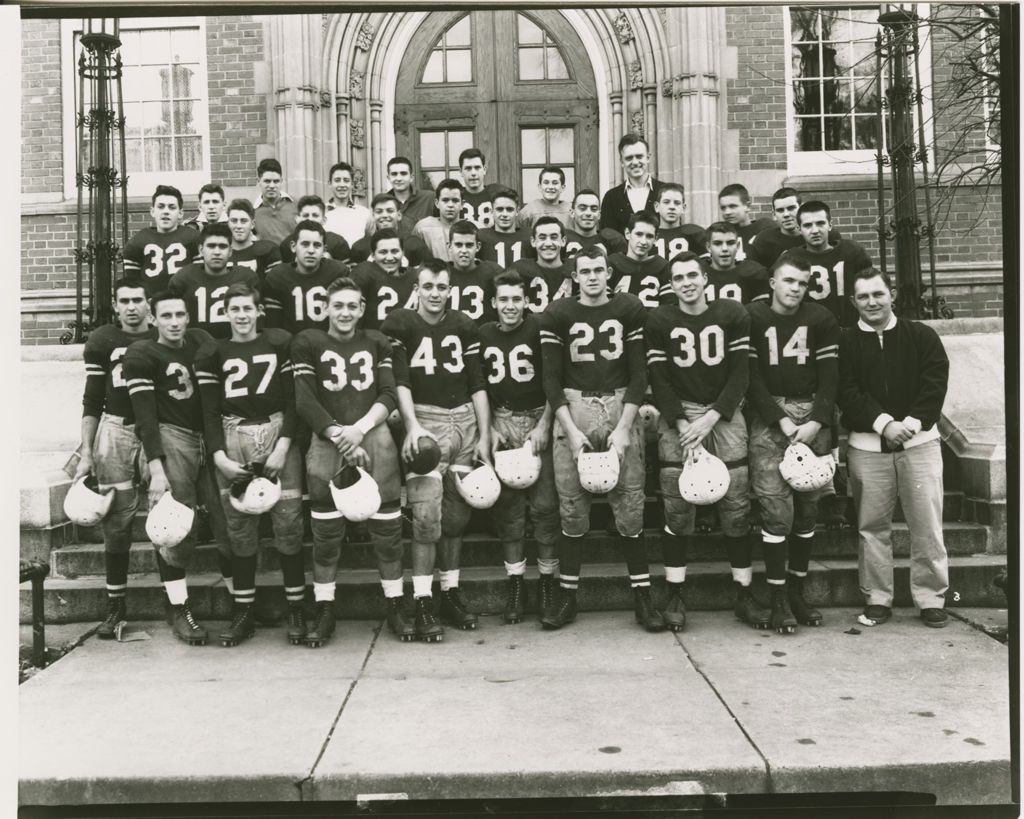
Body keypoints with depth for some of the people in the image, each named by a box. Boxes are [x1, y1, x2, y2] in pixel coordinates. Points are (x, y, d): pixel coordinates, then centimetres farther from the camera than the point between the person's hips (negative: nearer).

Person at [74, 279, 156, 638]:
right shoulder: (102, 341, 5)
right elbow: (92, 400, 7)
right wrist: (86, 453, 2)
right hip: (114, 432, 0)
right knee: (116, 522, 0)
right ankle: (116, 604, 11)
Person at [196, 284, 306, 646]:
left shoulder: (280, 343, 7)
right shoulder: (214, 354, 12)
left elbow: (293, 399, 3)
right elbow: (209, 412, 9)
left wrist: (282, 448, -8)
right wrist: (219, 457, -4)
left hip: (277, 431, -1)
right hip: (233, 439, 2)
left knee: (288, 523, -5)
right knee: (239, 527, 1)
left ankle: (296, 609, 5)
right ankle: (243, 612, 11)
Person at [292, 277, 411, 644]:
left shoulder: (376, 343, 17)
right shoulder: (307, 343, 10)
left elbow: (388, 395, 8)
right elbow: (305, 401, 1)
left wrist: (358, 429, -8)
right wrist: (339, 435, -9)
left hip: (372, 433, 1)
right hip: (327, 436, -1)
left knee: (387, 525, -3)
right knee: (326, 530, -5)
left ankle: (396, 607, 7)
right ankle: (324, 611, 7)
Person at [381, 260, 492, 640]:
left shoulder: (464, 327, 12)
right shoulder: (398, 325, 0)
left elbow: (478, 385, 11)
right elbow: (400, 380, -8)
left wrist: (484, 436, 6)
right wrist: (412, 426, -19)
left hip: (465, 420, 4)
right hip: (425, 420, -4)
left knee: (457, 512, 7)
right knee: (427, 513, -11)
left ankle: (451, 595, 18)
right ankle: (423, 604, -4)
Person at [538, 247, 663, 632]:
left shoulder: (630, 309, 4)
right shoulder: (557, 315, 4)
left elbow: (639, 372, 2)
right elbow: (551, 378, 2)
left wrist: (624, 428, -7)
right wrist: (571, 431, -8)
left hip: (620, 406, 0)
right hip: (573, 408, 0)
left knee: (630, 506, -1)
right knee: (572, 508, 1)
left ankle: (643, 596, 9)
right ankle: (567, 597, 12)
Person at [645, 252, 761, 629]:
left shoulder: (733, 314, 4)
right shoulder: (659, 321, 3)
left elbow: (740, 373, -1)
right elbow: (659, 380, -1)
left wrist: (710, 419, -11)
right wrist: (682, 424, -13)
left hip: (723, 412, 1)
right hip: (678, 415, 0)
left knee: (737, 506, -2)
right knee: (676, 509, -4)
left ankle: (744, 595, 9)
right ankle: (675, 597, 6)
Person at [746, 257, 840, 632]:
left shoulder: (821, 320, 8)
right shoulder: (752, 317, 1)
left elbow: (830, 375, 3)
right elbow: (751, 376, -4)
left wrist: (816, 423, -10)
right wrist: (782, 421, -12)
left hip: (812, 416, 3)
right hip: (768, 416, -3)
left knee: (808, 507, 4)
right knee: (776, 509, -8)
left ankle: (797, 592, 16)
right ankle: (778, 600, -1)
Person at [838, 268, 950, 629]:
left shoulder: (922, 335, 6)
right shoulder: (845, 342, 4)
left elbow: (936, 383, -2)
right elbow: (847, 392, -5)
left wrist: (910, 423, -15)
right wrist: (884, 423, -17)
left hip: (919, 441, 0)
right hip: (866, 445, 0)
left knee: (926, 524, 2)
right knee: (872, 526, 4)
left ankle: (931, 599, 13)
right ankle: (877, 599, 15)